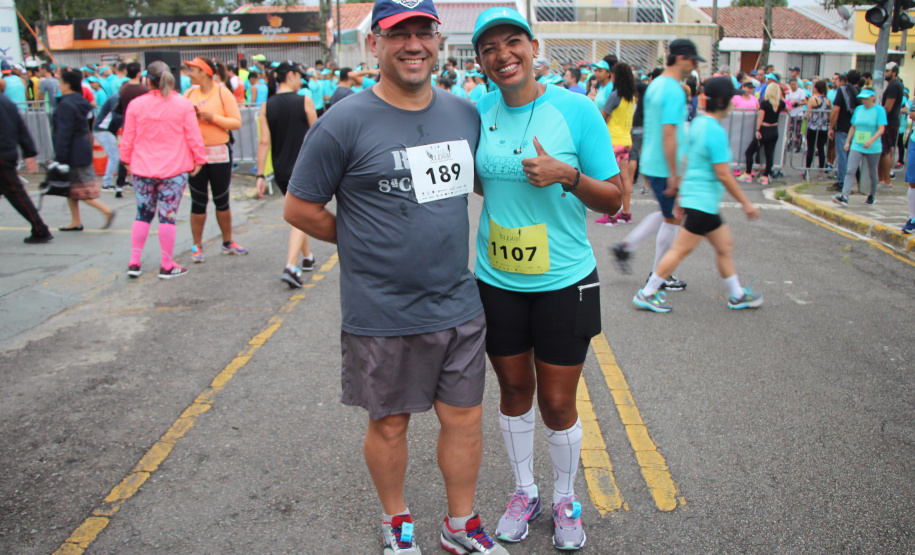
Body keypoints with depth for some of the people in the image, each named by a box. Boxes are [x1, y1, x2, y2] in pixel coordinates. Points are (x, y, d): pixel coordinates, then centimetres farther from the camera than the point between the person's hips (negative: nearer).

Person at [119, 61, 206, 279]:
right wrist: (198, 160, 8)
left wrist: (127, 160, 20)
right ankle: (167, 266, 9)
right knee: (168, 216, 2)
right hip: (174, 170, -2)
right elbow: (194, 138, -4)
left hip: (142, 169, 2)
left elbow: (127, 139, 5)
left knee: (143, 215, 14)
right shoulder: (183, 105, -5)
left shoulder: (136, 104, 0)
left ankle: (134, 263, 15)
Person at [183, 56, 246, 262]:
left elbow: (237, 123, -8)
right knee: (198, 202, 4)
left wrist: (212, 117, -17)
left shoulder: (223, 93, -2)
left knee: (222, 200, 8)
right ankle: (197, 246, 14)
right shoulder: (189, 94, 8)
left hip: (219, 154, -2)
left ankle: (227, 243, 23)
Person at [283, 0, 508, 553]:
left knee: (465, 417, 13)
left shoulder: (465, 113, 5)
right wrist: (366, 241, 0)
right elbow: (300, 209, -5)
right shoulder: (344, 124, -11)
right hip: (382, 315, -4)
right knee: (389, 424, 12)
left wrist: (445, 237, 11)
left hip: (458, 305, 4)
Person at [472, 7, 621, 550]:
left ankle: (566, 500, 33)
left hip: (564, 282, -3)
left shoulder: (576, 109, -10)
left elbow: (614, 199, -7)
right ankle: (524, 491, 39)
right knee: (514, 390, 17)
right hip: (497, 282, 3)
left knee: (558, 403, 7)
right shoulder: (478, 112, 0)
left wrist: (567, 175, -23)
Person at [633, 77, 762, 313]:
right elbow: (723, 174, -20)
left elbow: (688, 162, 16)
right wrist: (745, 203, -12)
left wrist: (681, 196, 23)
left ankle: (737, 295, 27)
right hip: (703, 201, -10)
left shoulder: (697, 123, 9)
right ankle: (647, 294, 4)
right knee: (681, 249, -3)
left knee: (725, 245, 16)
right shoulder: (716, 131, -19)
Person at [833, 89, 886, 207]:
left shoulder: (879, 110, -5)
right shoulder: (858, 109, 8)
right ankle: (844, 196, -22)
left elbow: (881, 129, -14)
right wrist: (847, 142, 11)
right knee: (850, 171, -13)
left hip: (873, 148, -3)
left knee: (872, 173, 11)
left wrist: (871, 140, -28)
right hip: (856, 146, 3)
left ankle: (872, 195, 31)